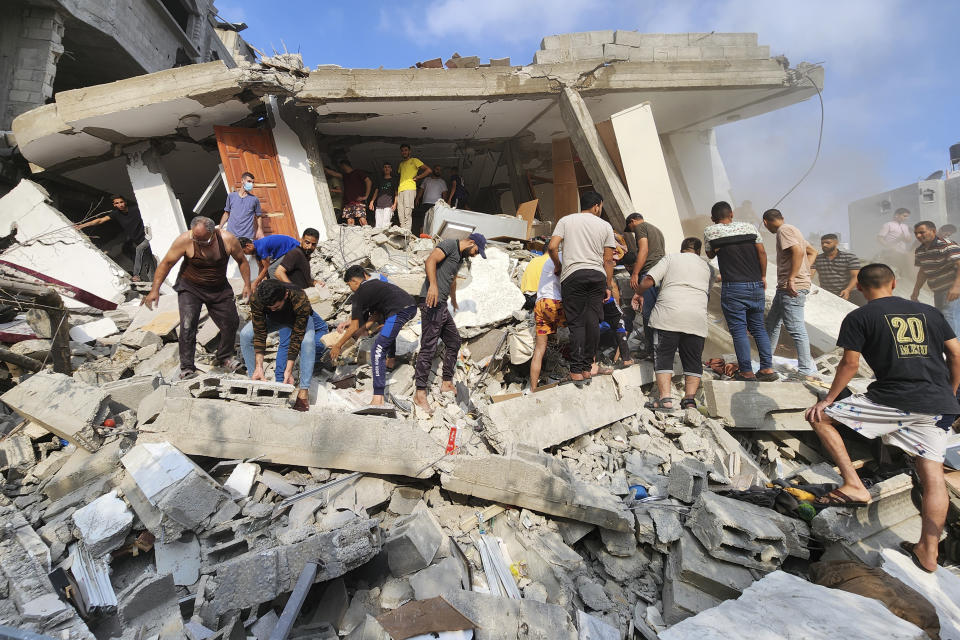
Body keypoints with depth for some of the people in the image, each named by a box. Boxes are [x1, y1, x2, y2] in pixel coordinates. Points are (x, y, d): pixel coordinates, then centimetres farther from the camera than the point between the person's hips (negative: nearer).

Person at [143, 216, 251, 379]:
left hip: (220, 289, 3)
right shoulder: (184, 240, -23)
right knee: (188, 326, -14)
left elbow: (242, 261, -2)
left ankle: (225, 357, 29)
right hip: (190, 288, -2)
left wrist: (247, 285, -7)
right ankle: (187, 367, -3)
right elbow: (166, 263, -15)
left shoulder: (228, 240, -18)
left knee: (231, 323, 7)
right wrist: (155, 290, -20)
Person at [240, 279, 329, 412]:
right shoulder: (256, 299, -34)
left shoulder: (300, 301, -42)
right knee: (245, 334, -18)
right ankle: (254, 378, -1)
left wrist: (289, 370, -37)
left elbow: (296, 337, -35)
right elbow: (259, 334, -27)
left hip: (299, 320, -3)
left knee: (307, 341, -34)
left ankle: (303, 391, -25)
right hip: (275, 319, 3)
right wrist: (259, 367, -32)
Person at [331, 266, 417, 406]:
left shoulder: (360, 293, 7)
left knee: (378, 350, -9)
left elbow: (355, 327, 8)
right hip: (412, 306, 9)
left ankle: (378, 398, -17)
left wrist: (338, 346, 17)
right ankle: (390, 359, 52)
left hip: (400, 311, -9)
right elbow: (376, 316, 34)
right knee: (388, 328, 40)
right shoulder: (377, 283, 30)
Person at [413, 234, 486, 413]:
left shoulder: (461, 258, 23)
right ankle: (420, 393, -5)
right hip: (432, 304, -10)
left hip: (442, 306, 10)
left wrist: (454, 301, 55)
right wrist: (433, 284, -36)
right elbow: (430, 260, -23)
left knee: (454, 342, 15)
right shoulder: (450, 244, -5)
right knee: (428, 347, -10)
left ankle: (447, 383, 25)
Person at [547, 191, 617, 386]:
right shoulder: (605, 226, 13)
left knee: (576, 323, 0)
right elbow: (608, 260, 9)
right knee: (593, 322, 6)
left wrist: (558, 266, 15)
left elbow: (552, 247, -2)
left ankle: (577, 371, -2)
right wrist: (608, 286, 14)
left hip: (572, 275, -1)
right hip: (597, 275, 1)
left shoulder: (566, 220, 11)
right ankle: (587, 368, 10)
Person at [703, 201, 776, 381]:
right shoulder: (749, 227, 8)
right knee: (758, 327, 13)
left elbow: (710, 255, 14)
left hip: (733, 287, -4)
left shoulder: (710, 231, 0)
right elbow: (762, 252, 5)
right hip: (756, 285, 4)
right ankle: (768, 369, 11)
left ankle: (746, 372, 0)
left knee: (738, 330, 0)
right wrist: (763, 276, 13)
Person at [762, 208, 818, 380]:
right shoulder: (792, 230, 21)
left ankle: (807, 372, -7)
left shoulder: (784, 230, -10)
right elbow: (812, 252, 26)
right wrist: (805, 271, 16)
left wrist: (792, 278, -24)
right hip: (785, 287, 11)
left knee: (796, 328, -10)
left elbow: (798, 252, -24)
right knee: (772, 321, 19)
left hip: (792, 287, -11)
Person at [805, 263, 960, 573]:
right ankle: (928, 552, 11)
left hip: (894, 400, -6)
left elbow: (850, 364, -3)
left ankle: (854, 486, 0)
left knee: (820, 417, 5)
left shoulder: (858, 317, 1)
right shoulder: (929, 312, 17)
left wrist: (829, 399, 7)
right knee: (933, 473, 8)